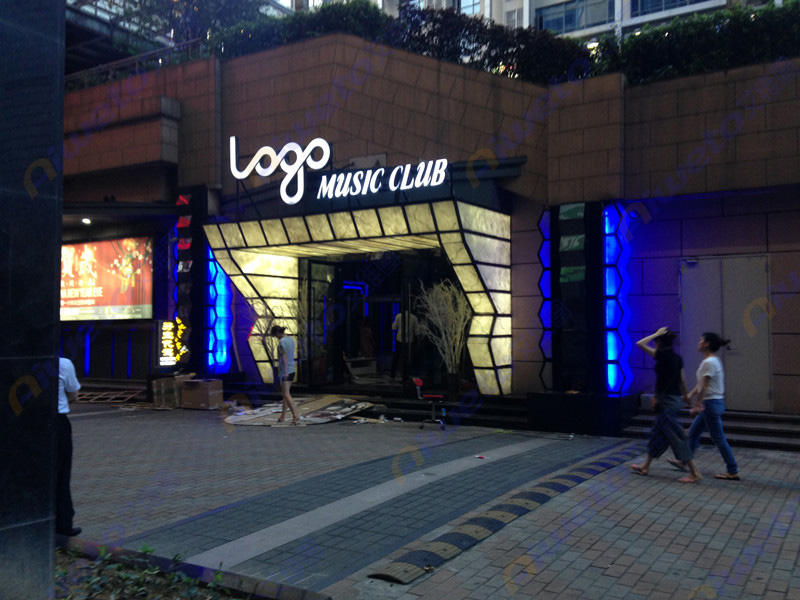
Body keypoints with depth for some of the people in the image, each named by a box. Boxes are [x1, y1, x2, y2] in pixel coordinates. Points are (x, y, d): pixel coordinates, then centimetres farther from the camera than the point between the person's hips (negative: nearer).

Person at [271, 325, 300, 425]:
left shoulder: (281, 342, -14)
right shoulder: (291, 340, 11)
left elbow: (284, 357, -21)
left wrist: (285, 371, -24)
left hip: (284, 371, -9)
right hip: (292, 370, 9)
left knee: (286, 394, -8)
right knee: (286, 393, 15)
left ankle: (296, 416, -17)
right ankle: (282, 416, 22)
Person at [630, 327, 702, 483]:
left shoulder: (662, 355, -15)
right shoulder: (677, 359, 8)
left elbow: (640, 343, -15)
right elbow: (682, 380, 17)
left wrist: (656, 334, -6)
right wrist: (684, 396, 31)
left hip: (666, 400, -9)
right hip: (676, 399, 9)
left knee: (675, 436, -5)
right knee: (657, 433, 17)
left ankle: (695, 472, -3)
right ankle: (645, 466, 27)